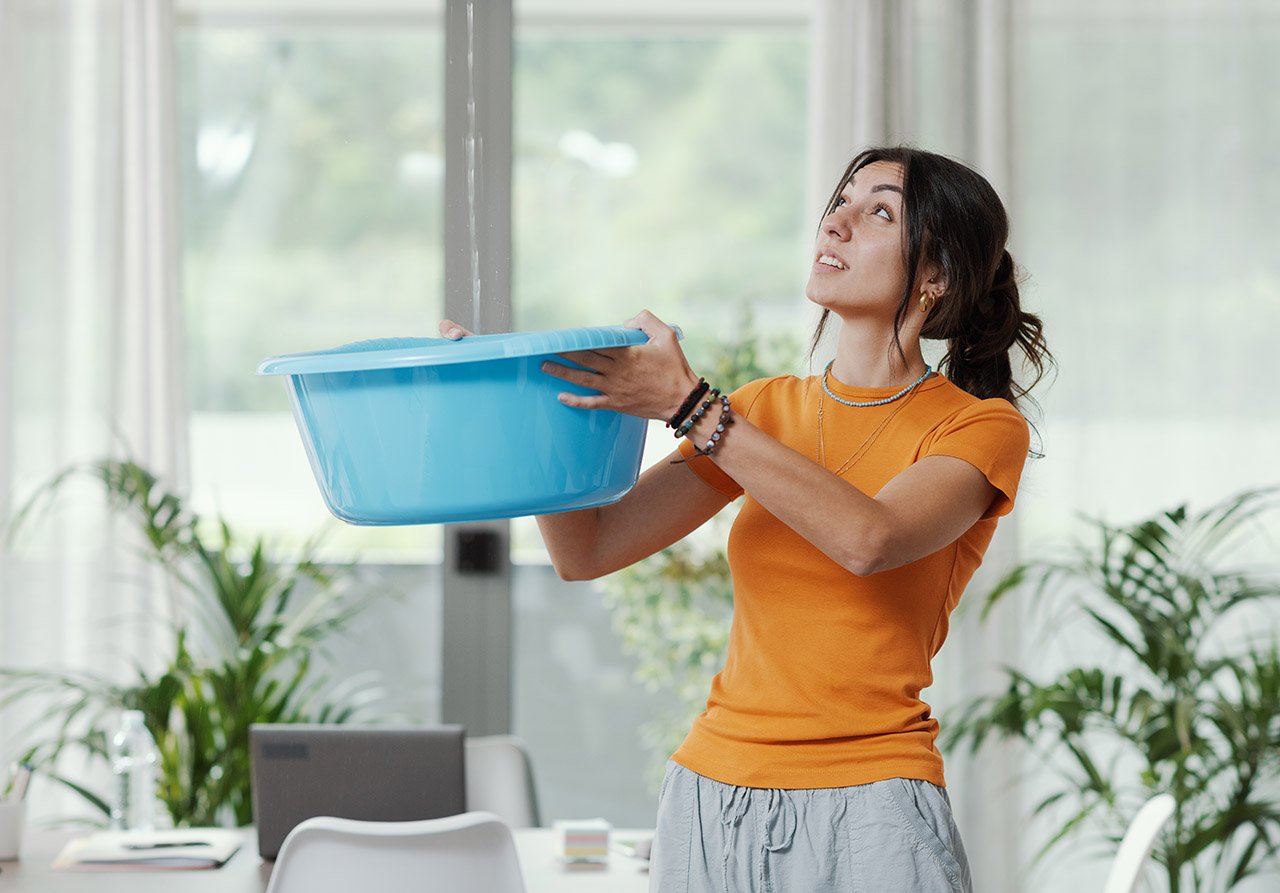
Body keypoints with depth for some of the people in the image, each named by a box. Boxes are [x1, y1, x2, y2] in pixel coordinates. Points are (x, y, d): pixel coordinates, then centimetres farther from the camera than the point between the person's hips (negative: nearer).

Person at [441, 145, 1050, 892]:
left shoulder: (980, 427, -2)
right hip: (714, 795, 4)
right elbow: (587, 551, 5)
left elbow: (868, 538, -22)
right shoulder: (765, 409, 11)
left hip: (870, 813, -4)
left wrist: (689, 406, -21)